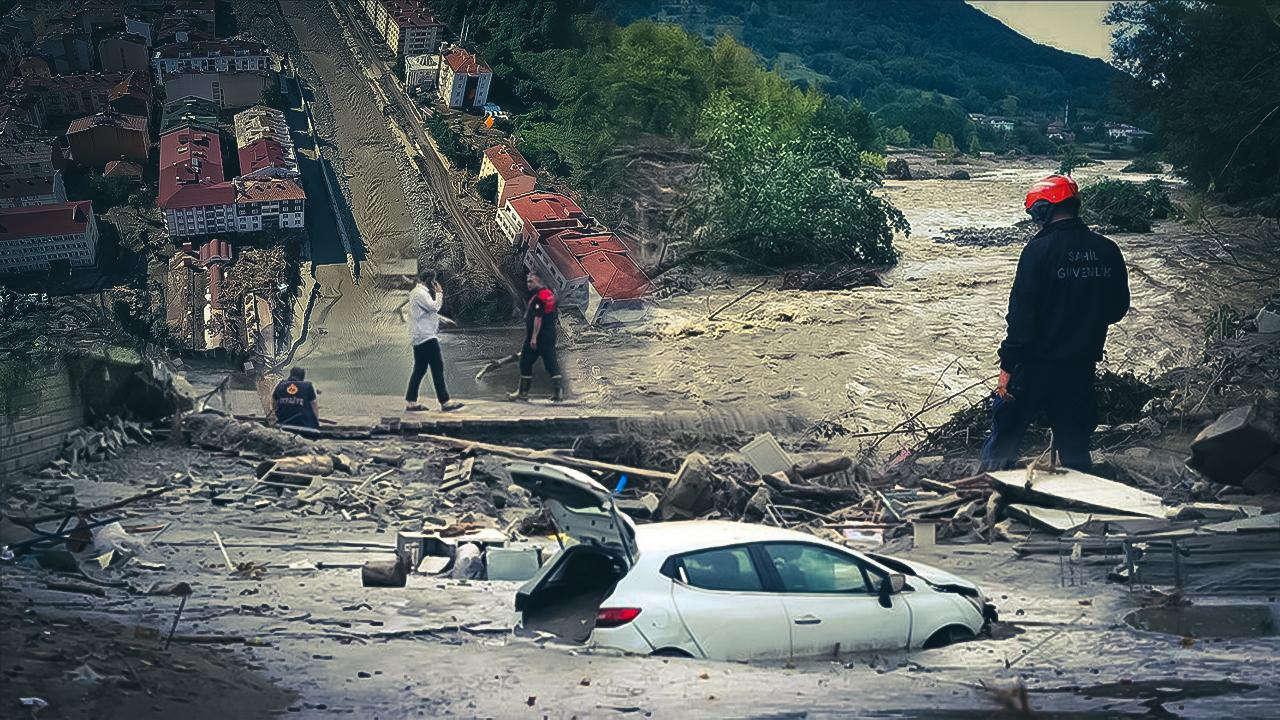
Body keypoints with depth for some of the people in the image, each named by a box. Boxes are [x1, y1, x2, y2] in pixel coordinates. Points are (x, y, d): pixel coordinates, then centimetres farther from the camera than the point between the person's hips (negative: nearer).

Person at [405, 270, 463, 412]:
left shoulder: (418, 292, 20)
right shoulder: (420, 293, -13)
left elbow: (432, 308, 22)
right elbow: (434, 307, -19)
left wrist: (437, 294, 13)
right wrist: (439, 293, -6)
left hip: (419, 337, 11)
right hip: (426, 336, -11)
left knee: (420, 369, 10)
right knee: (438, 367, -9)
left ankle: (410, 402, 9)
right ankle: (445, 401, -10)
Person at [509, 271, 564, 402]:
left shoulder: (538, 297, -15)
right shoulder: (550, 294, 13)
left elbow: (538, 318, -22)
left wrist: (533, 337, -22)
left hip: (537, 336, -8)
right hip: (550, 336, 8)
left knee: (525, 362, 3)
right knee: (551, 363, 4)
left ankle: (523, 392, 9)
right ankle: (559, 391, -4)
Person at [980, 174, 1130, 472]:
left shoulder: (1039, 250, -14)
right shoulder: (1107, 251, 2)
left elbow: (1021, 313, -16)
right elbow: (1118, 308, 11)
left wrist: (1007, 366, -13)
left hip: (1037, 365, -5)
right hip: (1082, 368, 5)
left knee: (1003, 439, 6)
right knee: (1075, 448, 14)